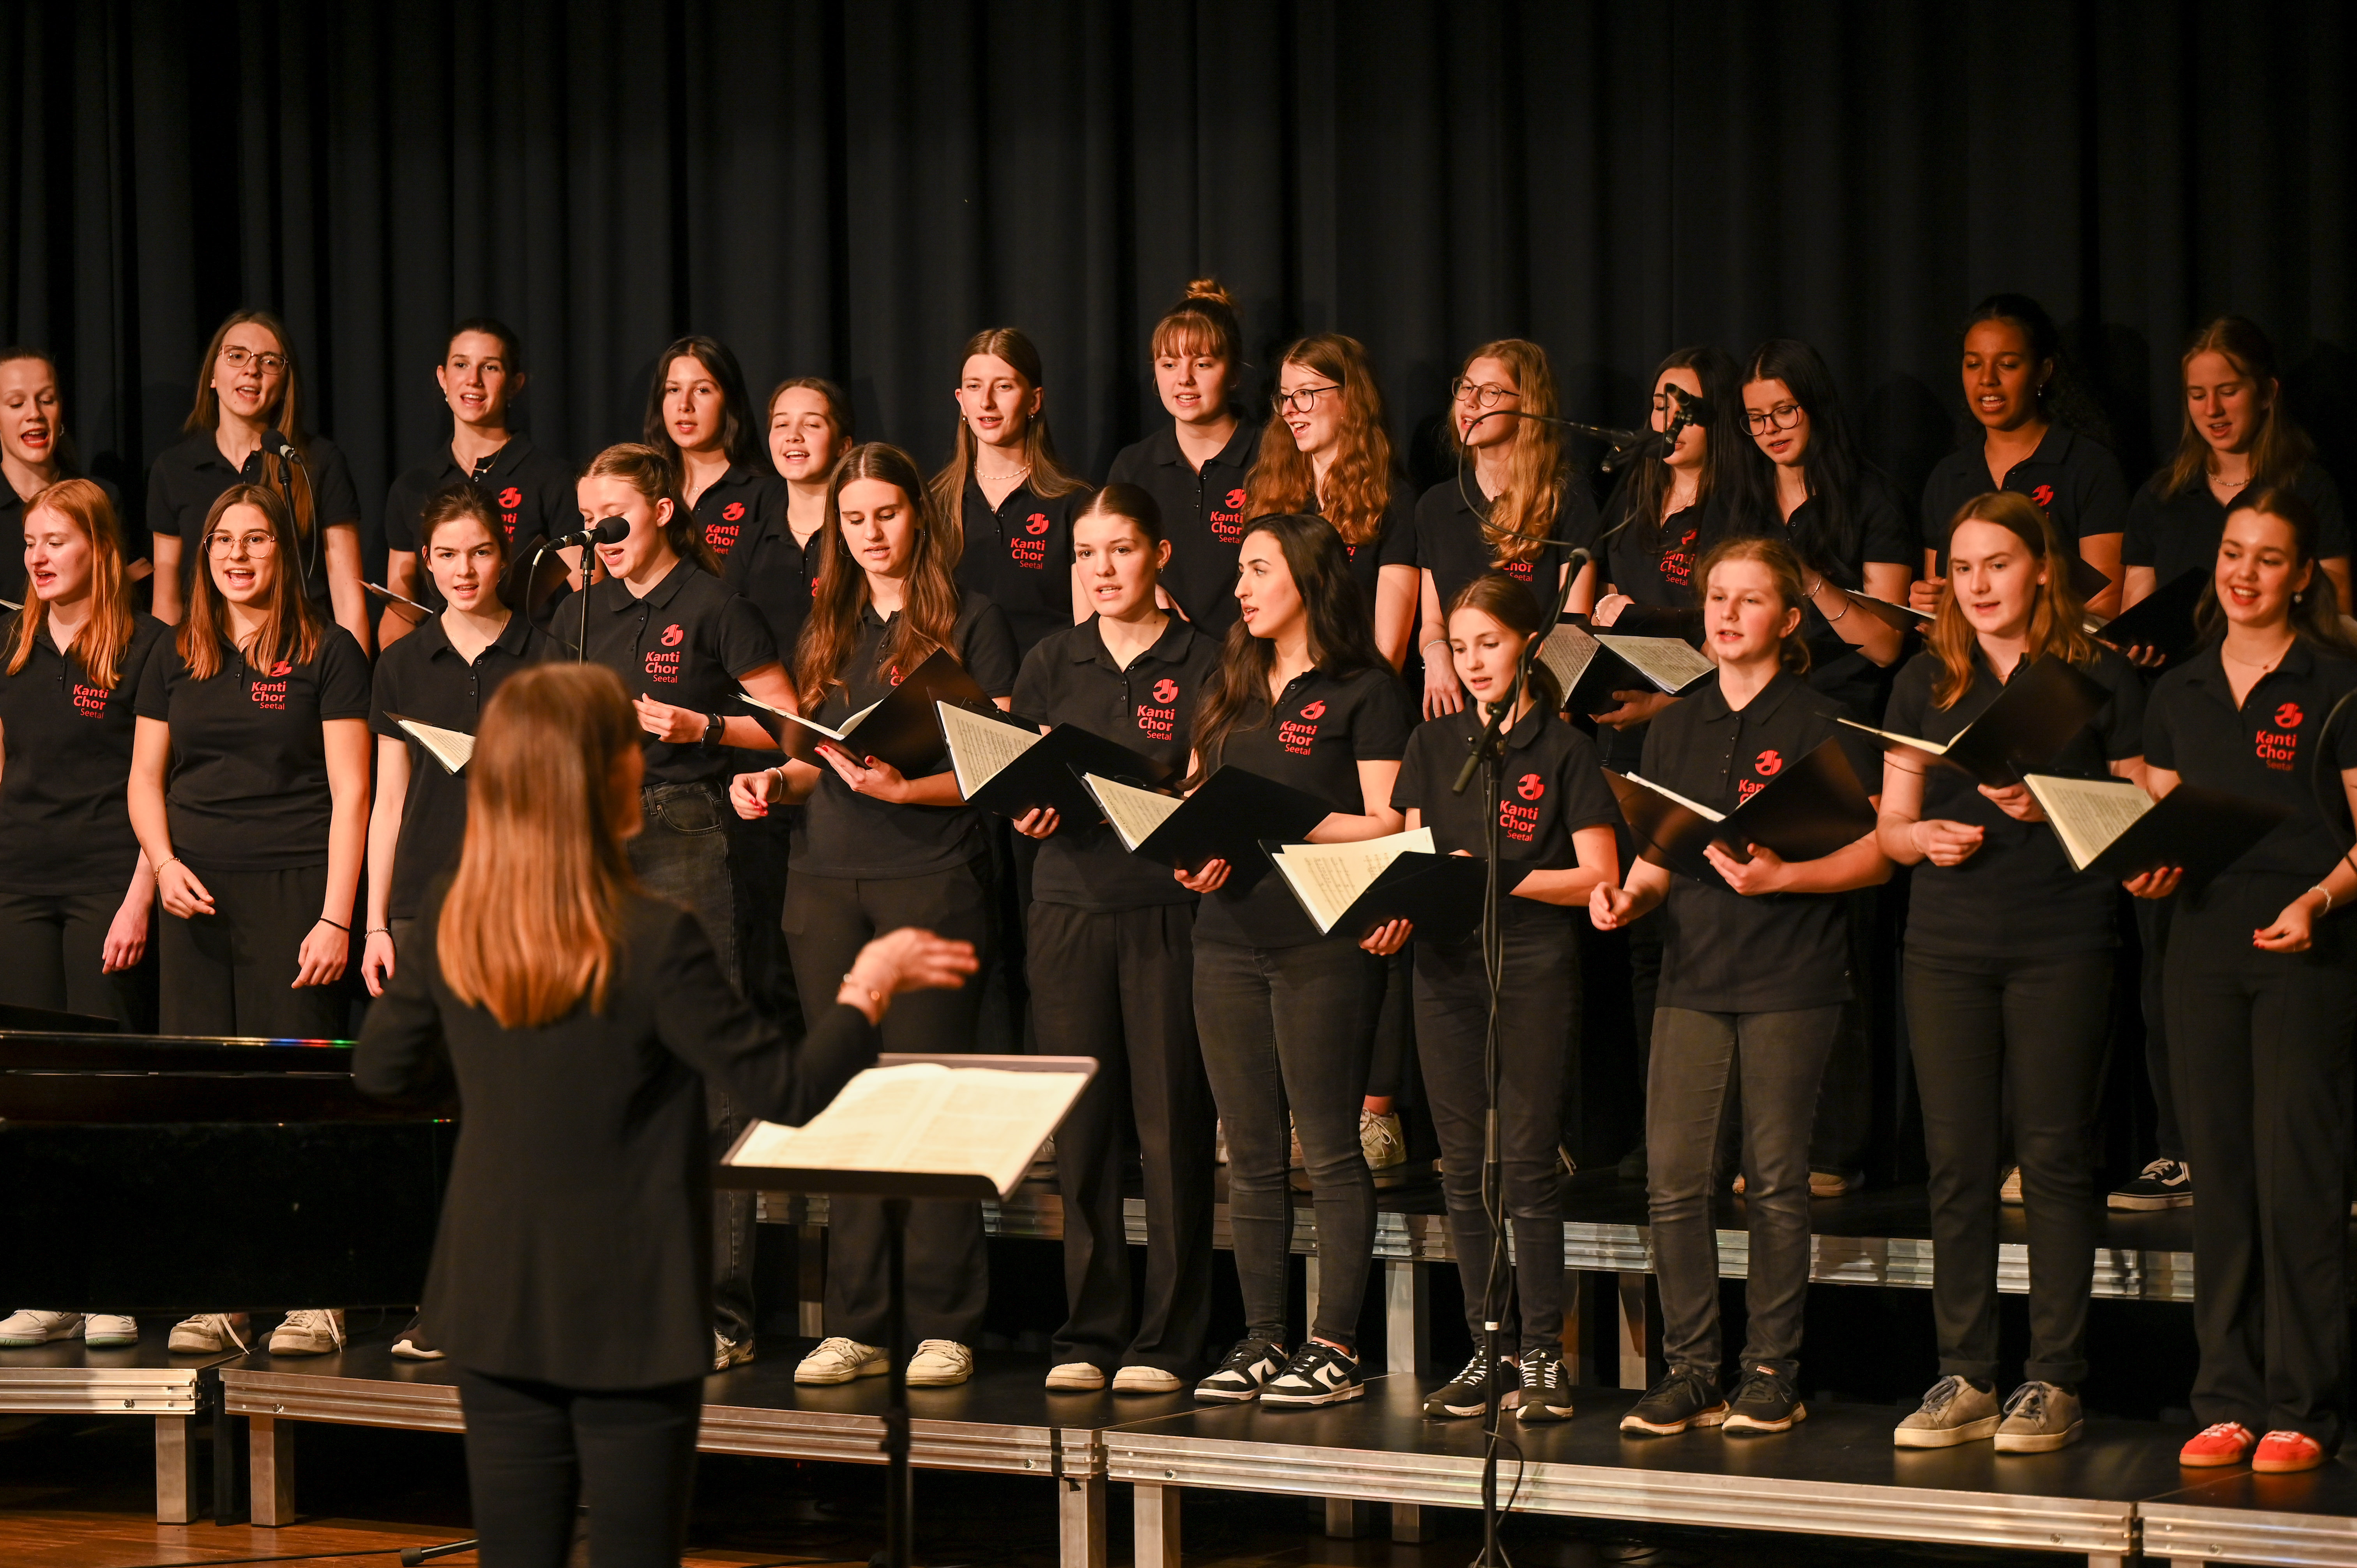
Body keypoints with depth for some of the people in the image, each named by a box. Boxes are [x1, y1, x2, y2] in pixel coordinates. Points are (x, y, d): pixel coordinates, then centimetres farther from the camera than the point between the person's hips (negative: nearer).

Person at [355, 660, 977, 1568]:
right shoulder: (656, 944, -19)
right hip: (631, 1319, -4)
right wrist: (870, 986, -2)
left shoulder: (451, 926, -4)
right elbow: (788, 1093, -15)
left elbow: (381, 1070, 9)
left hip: (497, 1312, 5)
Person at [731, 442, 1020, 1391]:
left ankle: (945, 1326, -2)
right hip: (826, 883, 5)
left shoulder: (970, 622, 2)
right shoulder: (826, 631, 18)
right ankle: (854, 1326, 9)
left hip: (934, 878, -5)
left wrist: (906, 788, -19)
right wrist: (775, 782, 2)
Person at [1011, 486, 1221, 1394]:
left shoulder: (1200, 663, 3)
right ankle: (1088, 1332, 10)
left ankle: (1167, 1339, 3)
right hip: (1070, 902, 3)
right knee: (1080, 1123, 3)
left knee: (1170, 1121, -3)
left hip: (1167, 904, -3)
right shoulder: (1054, 663, 13)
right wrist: (1030, 807, -12)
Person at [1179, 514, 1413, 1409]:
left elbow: (1387, 825, -9)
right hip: (1229, 939, 6)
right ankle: (1261, 1342, 11)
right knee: (1251, 1156, 7)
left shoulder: (1366, 692, -1)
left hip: (1321, 941, -6)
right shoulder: (1235, 692, 19)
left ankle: (1336, 1346, -2)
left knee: (1329, 1152, -4)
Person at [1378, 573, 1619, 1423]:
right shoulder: (1432, 745, 14)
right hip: (1447, 966, 4)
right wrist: (1398, 909, -10)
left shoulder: (1564, 749, 1)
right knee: (1464, 1166, 4)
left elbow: (1599, 878, -2)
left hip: (1535, 967, -4)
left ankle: (1544, 1354, -1)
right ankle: (1490, 1349, 11)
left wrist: (1503, 879, -15)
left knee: (1527, 1161, -7)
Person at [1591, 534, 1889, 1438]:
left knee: (1776, 1182, 0)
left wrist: (1781, 877, -17)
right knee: (1672, 1179, -3)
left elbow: (1875, 855, -4)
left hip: (1791, 978, -4)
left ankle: (1772, 1373, 9)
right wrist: (1630, 896, -3)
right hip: (1694, 970, 4)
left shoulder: (1817, 727, -1)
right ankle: (1690, 1372, 5)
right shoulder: (1676, 729, 14)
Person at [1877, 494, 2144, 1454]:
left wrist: (2048, 807, -14)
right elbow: (1889, 827, 13)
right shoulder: (1927, 682, 13)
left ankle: (2054, 1382, 2)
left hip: (2062, 942, -3)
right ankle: (1965, 1380, 9)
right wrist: (1924, 836, -9)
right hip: (1949, 943, 3)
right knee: (1956, 1160, 2)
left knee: (2055, 1156, -3)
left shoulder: (2102, 679, 4)